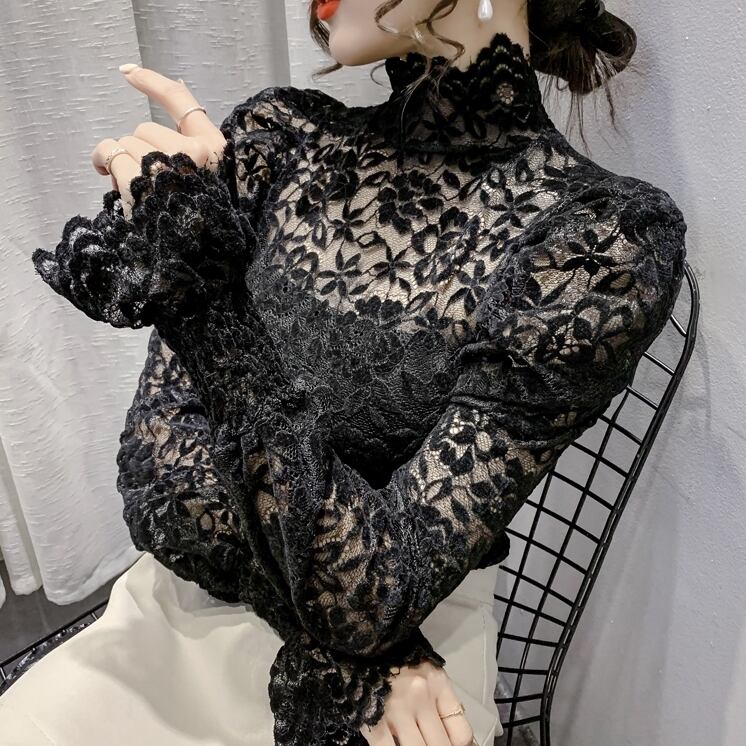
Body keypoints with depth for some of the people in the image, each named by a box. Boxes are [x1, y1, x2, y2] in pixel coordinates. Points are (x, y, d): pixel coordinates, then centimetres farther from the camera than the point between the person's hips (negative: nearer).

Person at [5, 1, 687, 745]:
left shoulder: (600, 241, -19)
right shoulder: (279, 138, -8)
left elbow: (375, 592, -22)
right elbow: (154, 455, -8)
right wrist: (347, 650, -18)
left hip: (414, 661, -2)